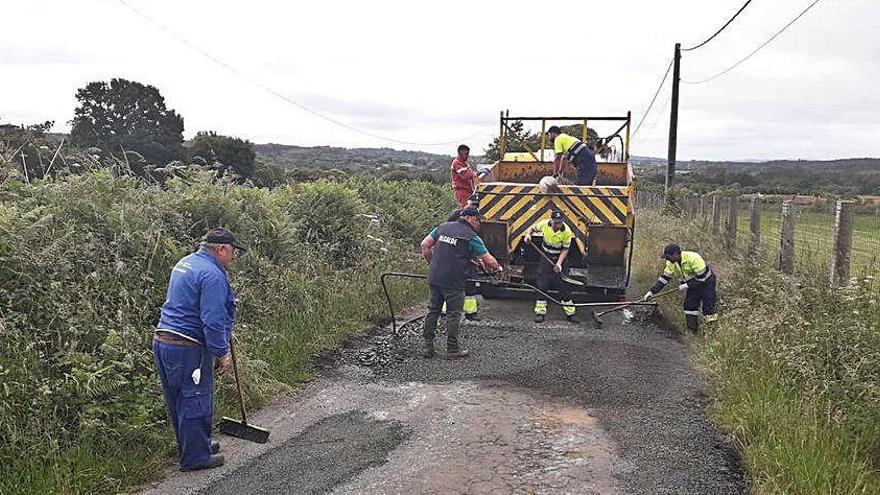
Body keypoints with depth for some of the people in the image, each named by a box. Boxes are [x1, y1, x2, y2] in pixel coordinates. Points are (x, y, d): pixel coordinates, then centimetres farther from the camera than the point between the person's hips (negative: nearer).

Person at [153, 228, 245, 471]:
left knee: (178, 402, 18)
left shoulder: (184, 263, 14)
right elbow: (212, 321, -22)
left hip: (162, 341, 10)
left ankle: (197, 445, 34)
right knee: (196, 402, 3)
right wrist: (222, 353, -13)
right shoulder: (212, 275, -18)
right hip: (187, 349, -10)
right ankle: (195, 458, 14)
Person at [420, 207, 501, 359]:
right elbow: (489, 261, -4)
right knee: (453, 315, 5)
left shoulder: (443, 227, 11)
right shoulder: (472, 237, -5)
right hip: (454, 282, -5)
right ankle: (452, 350, 13)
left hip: (434, 278, 5)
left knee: (433, 311, 14)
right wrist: (497, 268, 17)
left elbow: (425, 245, 10)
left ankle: (428, 346, 19)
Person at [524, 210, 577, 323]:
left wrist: (559, 263, -23)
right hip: (546, 257, 2)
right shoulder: (544, 224, -16)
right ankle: (540, 312, 6)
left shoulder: (567, 231, -20)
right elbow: (533, 228, 6)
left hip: (560, 258, -1)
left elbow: (565, 249, -12)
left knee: (563, 285, 0)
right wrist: (528, 235, -15)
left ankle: (570, 313, 11)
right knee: (542, 285, -2)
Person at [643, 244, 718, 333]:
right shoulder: (671, 263, -9)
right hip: (692, 284, 7)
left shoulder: (693, 258, -31)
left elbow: (701, 278, -27)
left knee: (708, 305, -12)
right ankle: (692, 331, 12)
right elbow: (664, 279, -4)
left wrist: (687, 285, -24)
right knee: (689, 306, 4)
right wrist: (651, 291, -11)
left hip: (706, 282, -7)